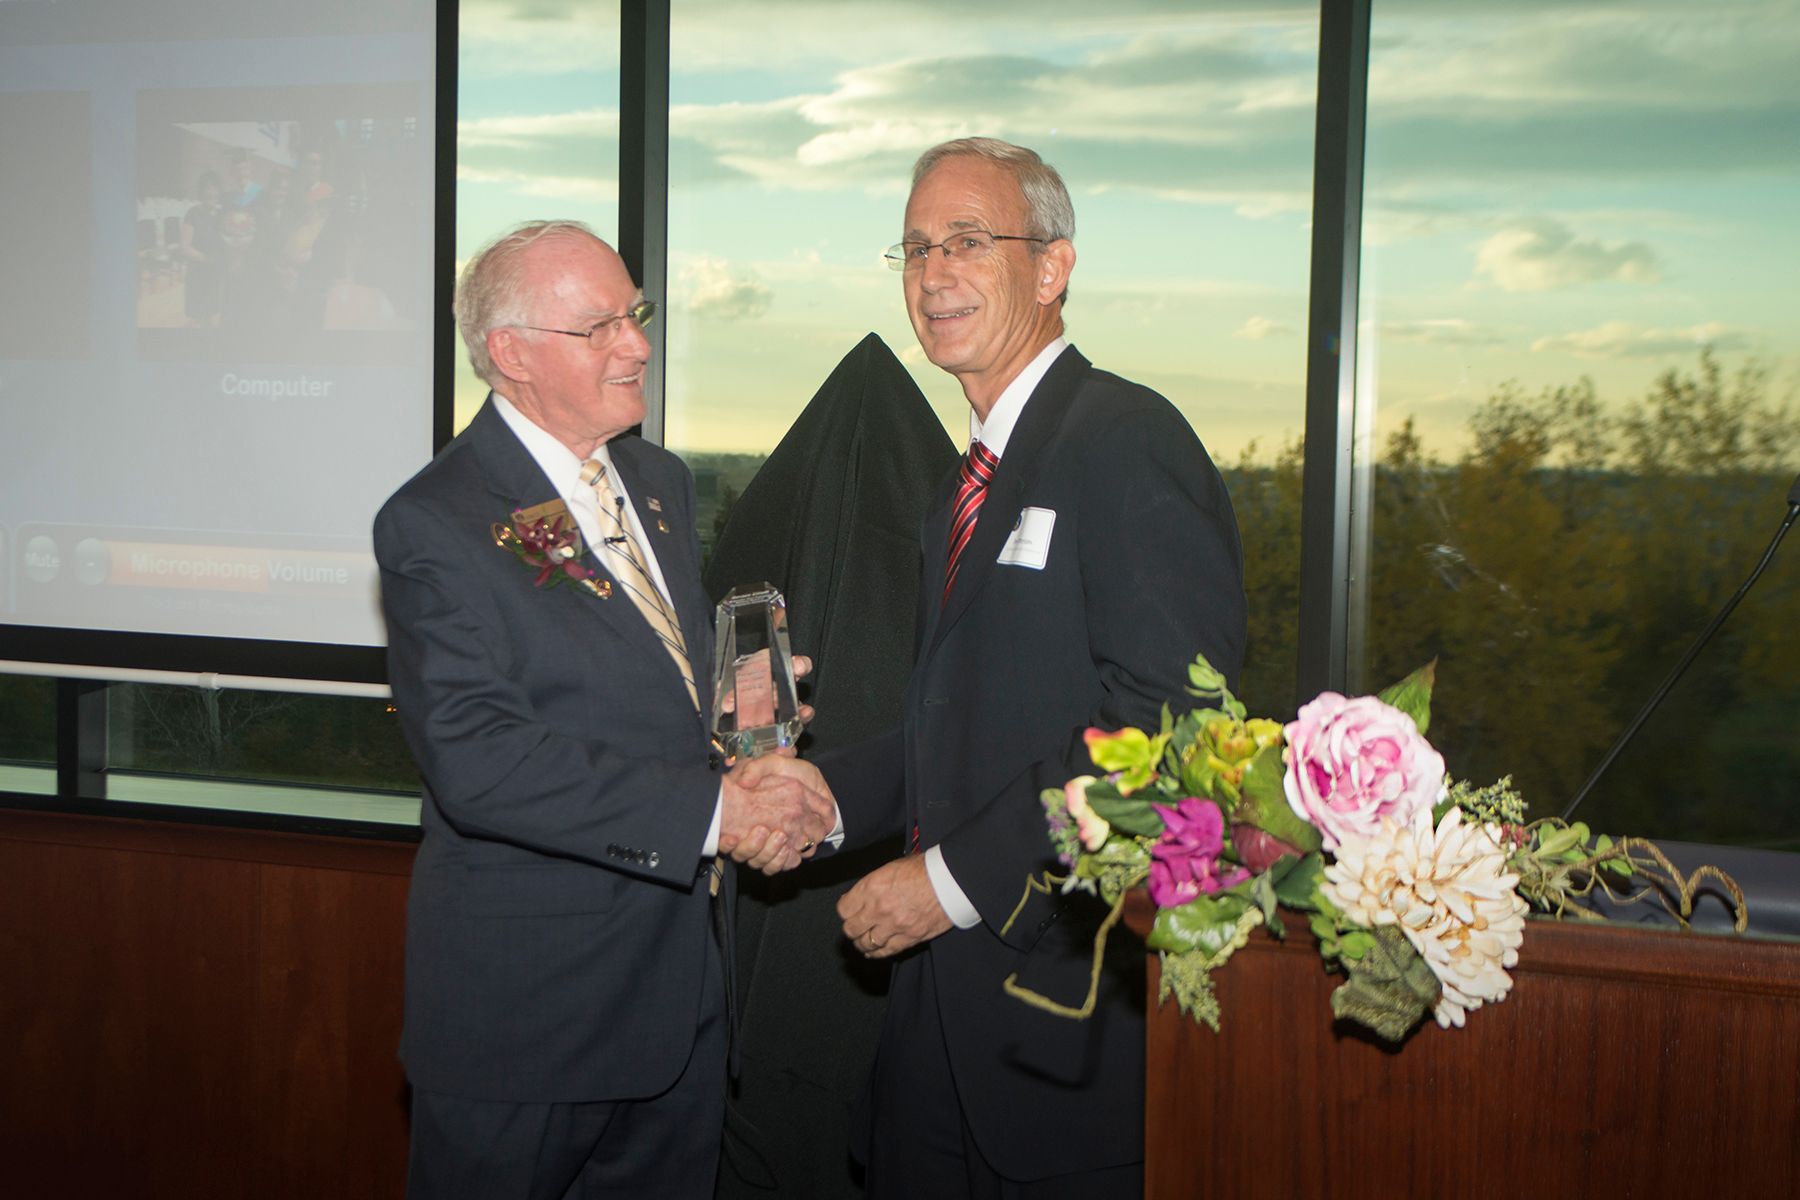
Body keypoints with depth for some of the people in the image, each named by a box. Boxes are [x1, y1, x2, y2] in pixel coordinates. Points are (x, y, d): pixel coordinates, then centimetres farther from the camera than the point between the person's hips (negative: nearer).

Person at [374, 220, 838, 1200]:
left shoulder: (661, 482, 10)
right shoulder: (434, 526, -15)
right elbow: (478, 761, -24)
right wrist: (713, 810, -26)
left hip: (683, 978, 7)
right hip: (527, 999, -7)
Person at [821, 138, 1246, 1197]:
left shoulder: (1129, 441, -13)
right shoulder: (976, 476, 17)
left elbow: (1160, 722, -22)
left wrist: (958, 876, -20)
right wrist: (830, 796, 3)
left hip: (1072, 999, -8)